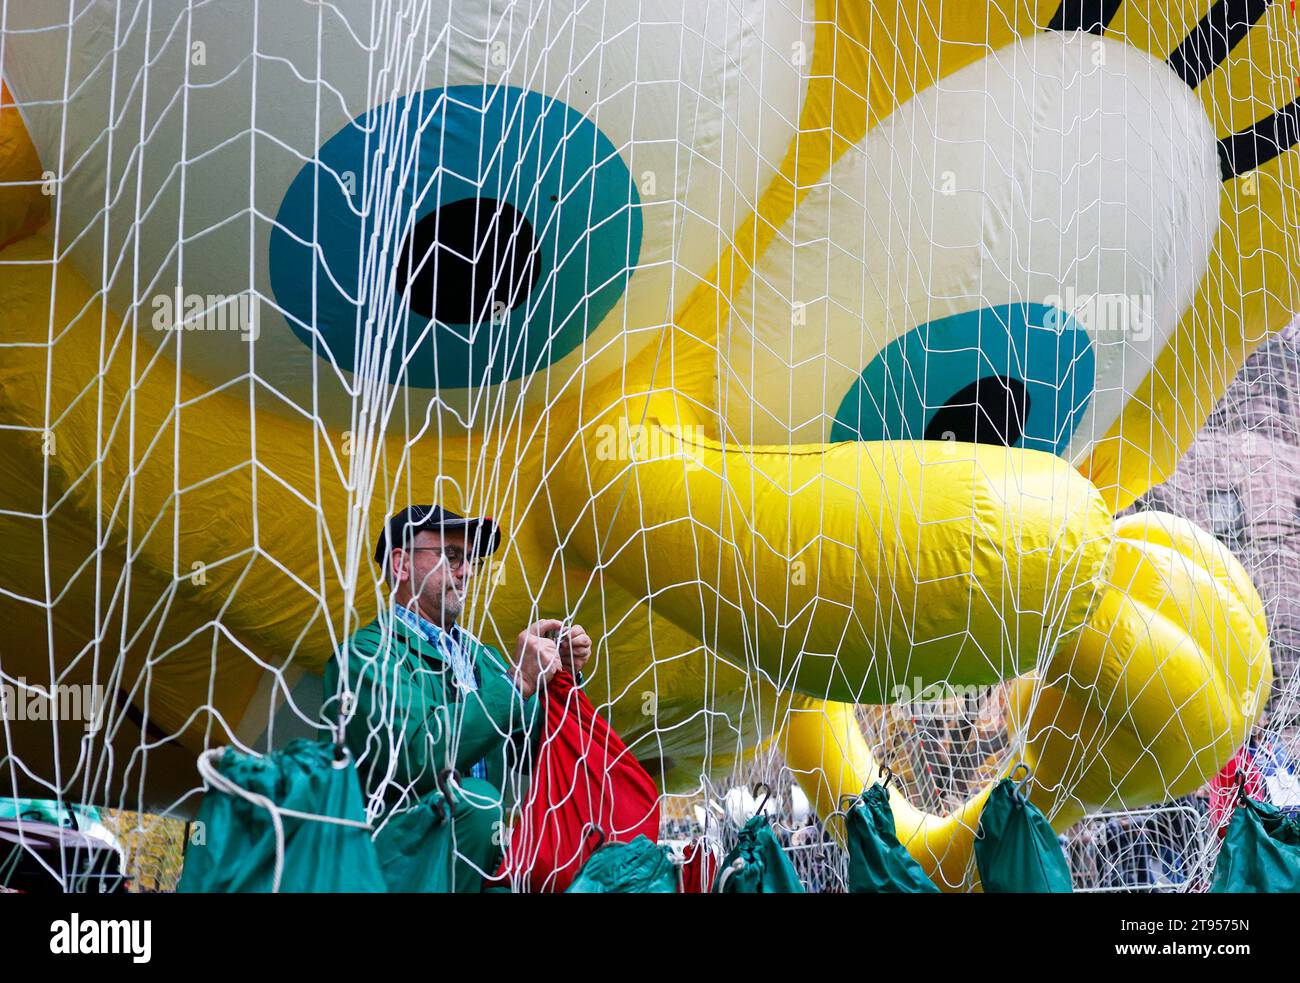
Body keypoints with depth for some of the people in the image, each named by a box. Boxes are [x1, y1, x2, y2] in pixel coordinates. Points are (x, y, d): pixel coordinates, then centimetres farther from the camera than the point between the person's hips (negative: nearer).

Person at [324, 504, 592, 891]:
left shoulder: (481, 656, 18)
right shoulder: (364, 655, -5)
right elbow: (413, 758, -22)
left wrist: (561, 678, 4)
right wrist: (516, 682, -20)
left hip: (484, 854, 6)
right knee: (472, 798, -31)